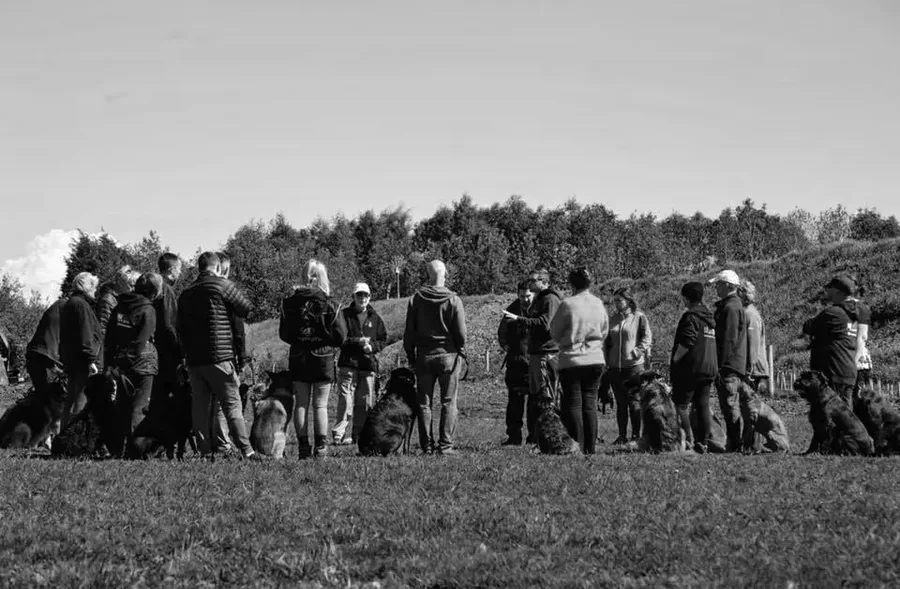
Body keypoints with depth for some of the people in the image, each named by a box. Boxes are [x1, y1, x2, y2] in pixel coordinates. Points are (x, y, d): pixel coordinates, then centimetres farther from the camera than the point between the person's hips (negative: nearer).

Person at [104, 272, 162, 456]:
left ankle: (118, 449, 12)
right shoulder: (148, 310, -7)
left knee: (122, 407, 12)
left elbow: (108, 340, 13)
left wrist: (108, 364, 16)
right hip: (142, 365, -5)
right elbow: (142, 342, -13)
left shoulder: (118, 308, 10)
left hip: (120, 365, 5)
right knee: (139, 408, -2)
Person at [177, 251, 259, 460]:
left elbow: (179, 328, 17)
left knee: (200, 405, 9)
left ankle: (205, 451, 7)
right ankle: (246, 450, -8)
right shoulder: (223, 286, -5)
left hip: (193, 359, 5)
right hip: (219, 356, -5)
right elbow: (247, 309, -3)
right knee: (232, 404, -4)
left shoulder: (186, 294, 14)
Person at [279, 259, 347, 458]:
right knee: (320, 404, 1)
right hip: (323, 358, -2)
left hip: (298, 358, 2)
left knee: (301, 404, 7)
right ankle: (320, 447, -4)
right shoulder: (329, 304, -9)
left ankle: (303, 446, 5)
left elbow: (283, 334, 4)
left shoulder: (291, 303, -1)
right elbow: (341, 336, -8)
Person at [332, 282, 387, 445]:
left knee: (365, 402, 4)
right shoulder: (345, 314, 2)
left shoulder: (375, 317, 12)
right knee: (346, 400, -11)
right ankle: (340, 434, -13)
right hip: (348, 363, -4)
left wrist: (372, 346, -5)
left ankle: (358, 435, 12)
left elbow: (383, 339, 15)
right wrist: (356, 342, -15)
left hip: (368, 364, 4)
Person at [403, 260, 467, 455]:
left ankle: (427, 445, 5)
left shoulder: (416, 299, 0)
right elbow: (461, 332, -7)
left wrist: (410, 354, 12)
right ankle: (445, 445, -3)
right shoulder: (453, 300, -7)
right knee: (448, 402, 2)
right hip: (448, 354, -2)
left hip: (423, 356, 2)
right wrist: (461, 351, 9)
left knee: (424, 402, 7)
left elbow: (409, 331, 4)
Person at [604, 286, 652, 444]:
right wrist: (606, 361, 10)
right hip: (615, 367, 5)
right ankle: (622, 435, 11)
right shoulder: (612, 319, 14)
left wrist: (637, 351, -17)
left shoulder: (639, 317, -3)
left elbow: (647, 338, -6)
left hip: (634, 366, -5)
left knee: (634, 401, -5)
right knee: (620, 402, 7)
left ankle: (636, 435, 0)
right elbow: (607, 342, 19)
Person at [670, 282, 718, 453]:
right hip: (710, 368, 8)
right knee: (703, 406, 7)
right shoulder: (709, 318, 17)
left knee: (680, 405, -3)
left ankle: (687, 440, -11)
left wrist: (674, 360, -14)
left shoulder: (690, 317, -10)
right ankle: (702, 443, 5)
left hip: (691, 368, -8)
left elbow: (686, 343, -19)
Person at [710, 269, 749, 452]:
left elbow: (729, 340, -19)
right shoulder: (736, 305, 20)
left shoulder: (730, 308, -13)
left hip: (728, 367, -10)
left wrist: (720, 367, -20)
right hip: (737, 368, 10)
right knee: (732, 409, 11)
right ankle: (733, 445, 14)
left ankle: (734, 446, -9)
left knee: (730, 408, -9)